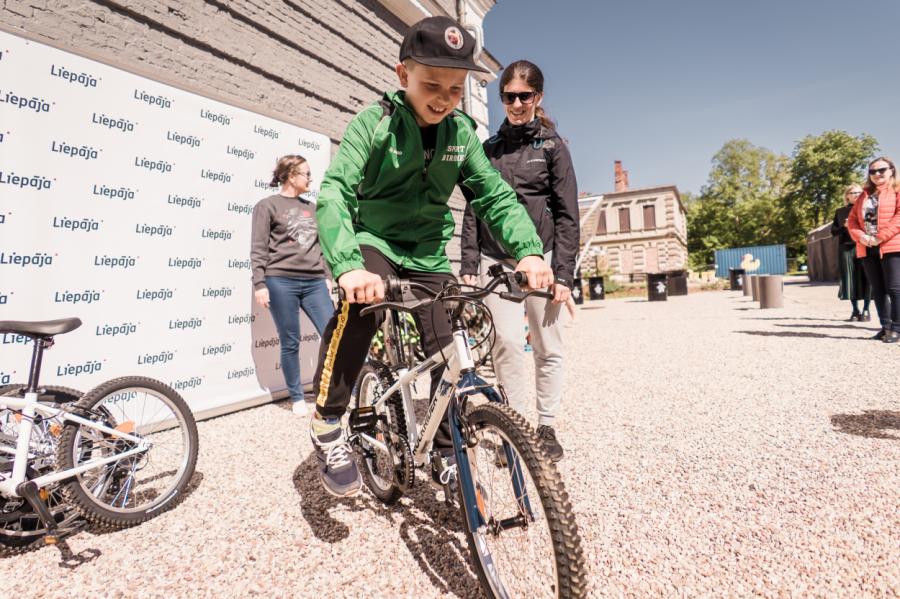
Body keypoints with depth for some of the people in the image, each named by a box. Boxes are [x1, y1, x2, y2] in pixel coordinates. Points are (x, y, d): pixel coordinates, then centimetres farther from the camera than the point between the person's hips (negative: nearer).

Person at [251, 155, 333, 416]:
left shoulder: (311, 208, 18)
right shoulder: (267, 205, 3)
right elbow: (258, 250, -2)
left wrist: (328, 276, 16)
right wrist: (259, 283, -10)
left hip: (315, 283, 4)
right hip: (281, 281, -4)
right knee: (290, 343, 3)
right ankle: (297, 398, 18)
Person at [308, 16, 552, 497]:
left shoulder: (462, 132, -3)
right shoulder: (374, 122, -15)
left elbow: (495, 196, -4)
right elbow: (334, 192, -26)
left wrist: (528, 249, -22)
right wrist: (348, 266, -44)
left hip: (428, 250, 4)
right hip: (373, 240, -3)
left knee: (446, 348, -4)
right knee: (362, 300, -35)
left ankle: (446, 453, 16)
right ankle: (327, 423, -17)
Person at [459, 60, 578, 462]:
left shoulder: (552, 146, 7)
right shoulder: (489, 149, 14)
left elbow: (568, 215, 0)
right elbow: (473, 211, 10)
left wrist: (564, 273, -8)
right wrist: (467, 266, 1)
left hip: (541, 258, -1)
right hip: (496, 260, 1)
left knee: (548, 346, 3)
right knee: (507, 341, -14)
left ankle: (547, 427, 19)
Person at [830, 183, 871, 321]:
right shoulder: (840, 211, 13)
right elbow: (833, 232, 10)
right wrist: (844, 226, -8)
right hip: (846, 249, 1)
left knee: (865, 278, -5)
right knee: (850, 279, 0)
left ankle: (866, 310, 3)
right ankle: (855, 310, 9)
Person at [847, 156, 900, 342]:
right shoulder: (864, 195, 18)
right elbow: (852, 219, 13)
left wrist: (880, 237, -17)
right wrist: (860, 236, -6)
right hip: (867, 249, 5)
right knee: (877, 290, 8)